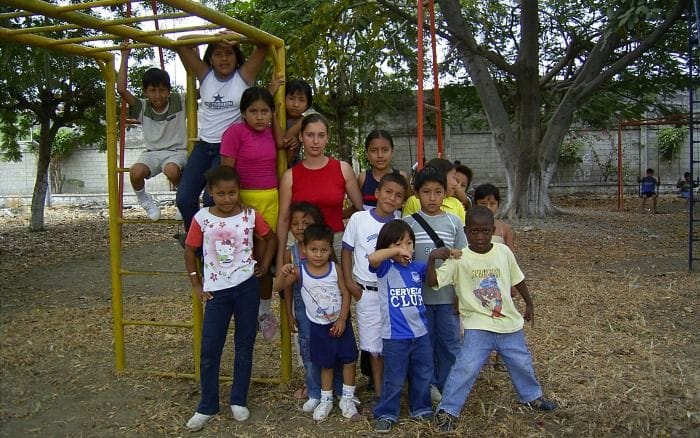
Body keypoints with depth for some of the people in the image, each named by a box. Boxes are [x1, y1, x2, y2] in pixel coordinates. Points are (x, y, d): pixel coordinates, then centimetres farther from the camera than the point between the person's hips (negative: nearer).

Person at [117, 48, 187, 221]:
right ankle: (144, 200, 4)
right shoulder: (142, 108, 1)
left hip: (176, 151, -2)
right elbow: (121, 89, -12)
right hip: (152, 152, 2)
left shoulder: (179, 102, -2)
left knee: (171, 170, -38)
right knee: (135, 172, -30)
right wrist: (125, 57, -9)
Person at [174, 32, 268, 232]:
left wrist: (236, 38, -13)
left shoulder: (244, 76, 3)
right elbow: (182, 43, 6)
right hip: (204, 146, 4)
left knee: (211, 200, -22)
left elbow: (264, 44, -5)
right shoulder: (205, 75, 11)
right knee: (184, 199, -8)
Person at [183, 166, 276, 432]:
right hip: (216, 290, 0)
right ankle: (207, 407, 18)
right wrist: (196, 284, 4)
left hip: (246, 287, 0)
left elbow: (270, 238, 10)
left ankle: (238, 401, 25)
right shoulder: (201, 218, -5)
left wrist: (263, 266, 3)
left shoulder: (250, 216, -5)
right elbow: (190, 251, 6)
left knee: (244, 346, 10)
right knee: (209, 350, 3)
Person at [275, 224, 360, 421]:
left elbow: (346, 294, -6)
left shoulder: (335, 268, -12)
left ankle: (347, 399, 22)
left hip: (340, 322, 0)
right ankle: (326, 400, 32)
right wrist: (283, 273, -37)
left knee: (349, 359, 4)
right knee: (326, 364, 13)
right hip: (319, 326, 0)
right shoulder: (299, 271, -13)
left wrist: (342, 320, -11)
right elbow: (280, 287, -16)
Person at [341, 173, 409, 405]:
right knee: (374, 344, 8)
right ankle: (379, 392, 21)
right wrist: (349, 282, -2)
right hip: (367, 293, -1)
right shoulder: (358, 219, -2)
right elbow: (346, 251, 4)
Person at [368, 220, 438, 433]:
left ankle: (420, 409, 37)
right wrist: (396, 251, -29)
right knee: (394, 379, 7)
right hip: (395, 337, -4)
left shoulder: (418, 267, 3)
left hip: (420, 333, 5)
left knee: (423, 375, 18)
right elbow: (372, 258, -28)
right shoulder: (386, 268, -10)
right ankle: (386, 414, 24)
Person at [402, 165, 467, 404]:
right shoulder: (408, 223, -3)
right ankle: (427, 385, 26)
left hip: (447, 295, 1)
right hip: (419, 295, -1)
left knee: (450, 342, 9)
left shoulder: (454, 222, 1)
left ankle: (447, 386, 26)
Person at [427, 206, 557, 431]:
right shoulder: (459, 259, -15)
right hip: (478, 326, -4)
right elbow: (432, 281, -23)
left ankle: (532, 396, 49)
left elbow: (517, 279, 11)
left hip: (509, 322, 4)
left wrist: (529, 303, 21)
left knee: (522, 363, 21)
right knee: (465, 367, -14)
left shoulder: (503, 252, -5)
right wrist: (432, 258, -38)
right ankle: (447, 410, 1)